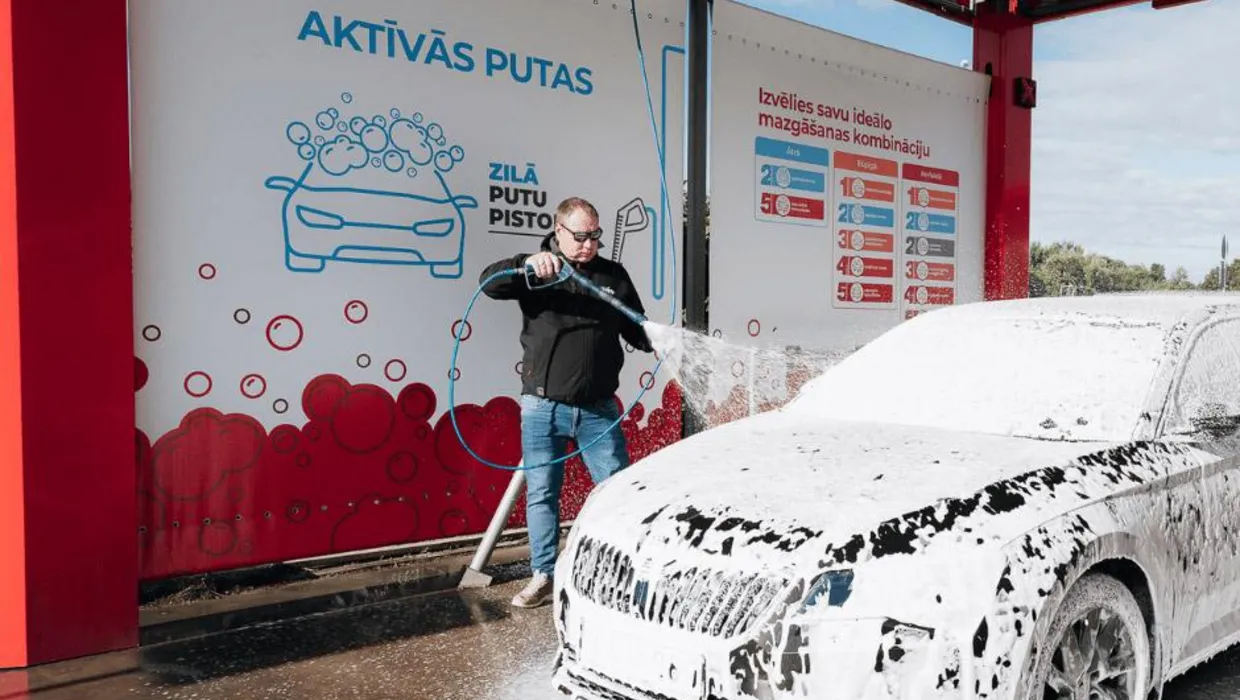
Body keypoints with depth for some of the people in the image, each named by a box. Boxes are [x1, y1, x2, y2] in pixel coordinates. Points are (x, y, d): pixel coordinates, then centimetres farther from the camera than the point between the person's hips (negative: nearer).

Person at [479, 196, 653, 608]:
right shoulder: (535, 271, 1)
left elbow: (635, 329, 12)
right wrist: (526, 264, -32)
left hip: (598, 408, 1)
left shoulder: (613, 275, 8)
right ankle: (544, 576, 19)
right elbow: (489, 282, -15)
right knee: (541, 493, 6)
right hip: (543, 408, -1)